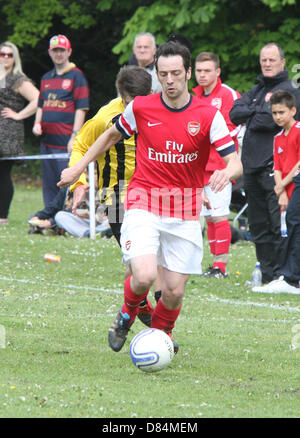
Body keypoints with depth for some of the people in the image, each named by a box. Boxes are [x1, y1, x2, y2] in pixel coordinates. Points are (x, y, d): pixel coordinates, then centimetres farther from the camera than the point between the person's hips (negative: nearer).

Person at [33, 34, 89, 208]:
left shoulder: (76, 76, -2)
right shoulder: (46, 78, 19)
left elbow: (81, 109, -8)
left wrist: (74, 137, -15)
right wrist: (37, 123, 8)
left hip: (66, 141, -7)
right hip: (47, 140, 7)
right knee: (49, 185, 9)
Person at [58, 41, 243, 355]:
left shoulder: (209, 116, -5)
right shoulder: (140, 108, -2)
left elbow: (235, 162, -8)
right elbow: (111, 135, 17)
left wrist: (227, 173, -32)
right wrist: (78, 167, 20)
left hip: (185, 212, 1)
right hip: (143, 204, -1)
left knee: (174, 291, -1)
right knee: (144, 276, -23)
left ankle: (160, 334, 32)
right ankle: (127, 315, 12)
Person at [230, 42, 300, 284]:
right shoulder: (257, 90, 20)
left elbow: (272, 119, -17)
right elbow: (235, 114, 8)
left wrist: (250, 118, 0)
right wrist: (258, 111, -7)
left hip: (274, 165, -8)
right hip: (252, 164, 8)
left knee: (278, 223, -10)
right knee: (258, 223, 10)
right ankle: (267, 272, 17)